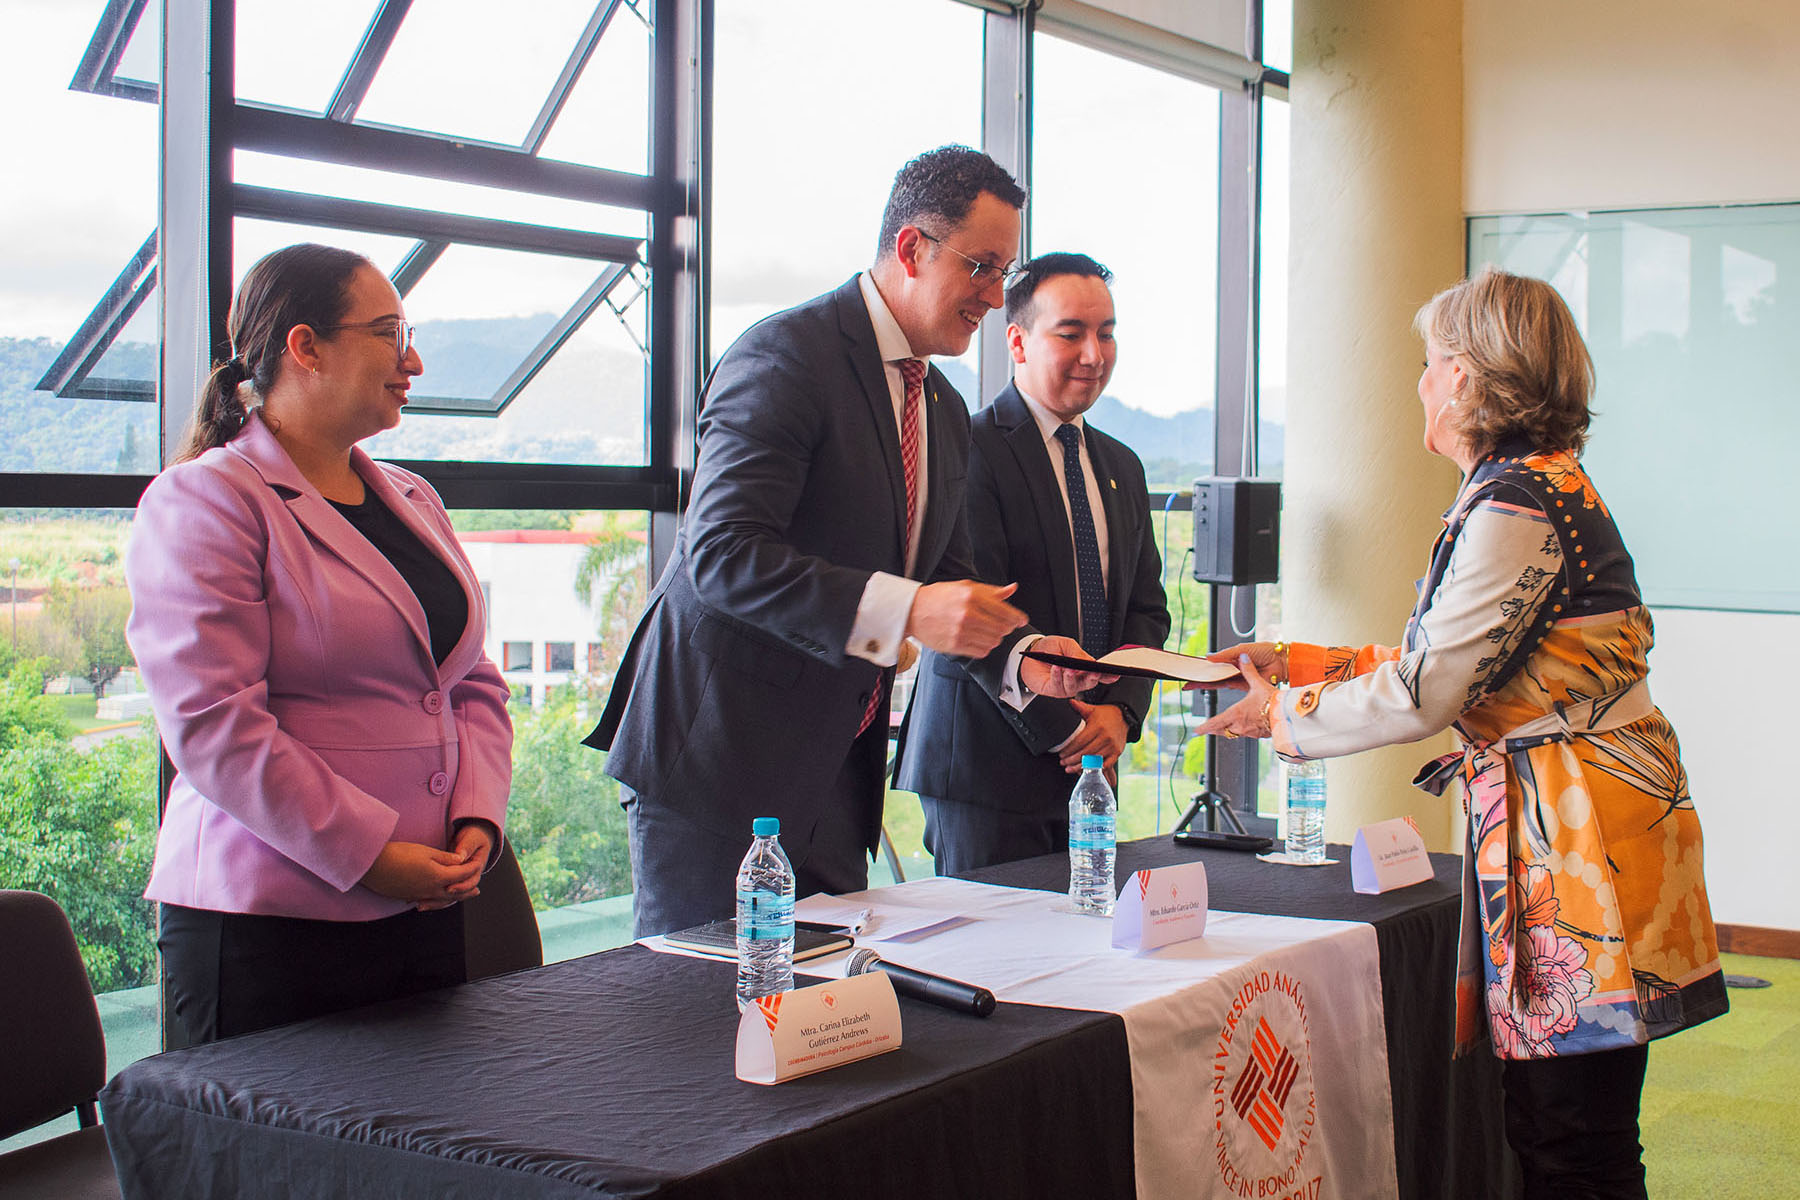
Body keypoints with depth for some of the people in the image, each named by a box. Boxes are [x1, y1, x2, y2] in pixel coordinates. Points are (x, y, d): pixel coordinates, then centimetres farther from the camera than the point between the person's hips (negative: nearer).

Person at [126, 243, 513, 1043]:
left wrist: (477, 817, 0)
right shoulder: (200, 502, -8)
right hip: (265, 920, -7)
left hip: (424, 907, 7)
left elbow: (473, 684, 17)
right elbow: (211, 724, -16)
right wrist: (368, 853, -17)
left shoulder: (412, 501, 16)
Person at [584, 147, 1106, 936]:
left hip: (838, 769, 8)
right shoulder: (787, 356, -14)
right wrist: (902, 610, -32)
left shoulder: (945, 409, 14)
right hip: (716, 753, -8)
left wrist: (1016, 653, -2)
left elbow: (944, 580, 20)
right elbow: (722, 554, -24)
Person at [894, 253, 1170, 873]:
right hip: (989, 761, -7)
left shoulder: (1122, 467, 16)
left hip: (1089, 771, 7)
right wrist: (1061, 728, -14)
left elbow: (1147, 608, 15)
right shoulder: (968, 450, -10)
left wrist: (1119, 710, -3)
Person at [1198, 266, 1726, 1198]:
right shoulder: (1537, 485, 16)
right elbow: (1440, 661, 19)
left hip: (1580, 840, -10)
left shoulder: (1515, 506, -17)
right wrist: (1293, 662, 19)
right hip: (1546, 824, 10)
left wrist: (1283, 716, -1)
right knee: (1547, 1125, 12)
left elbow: (1420, 695, -16)